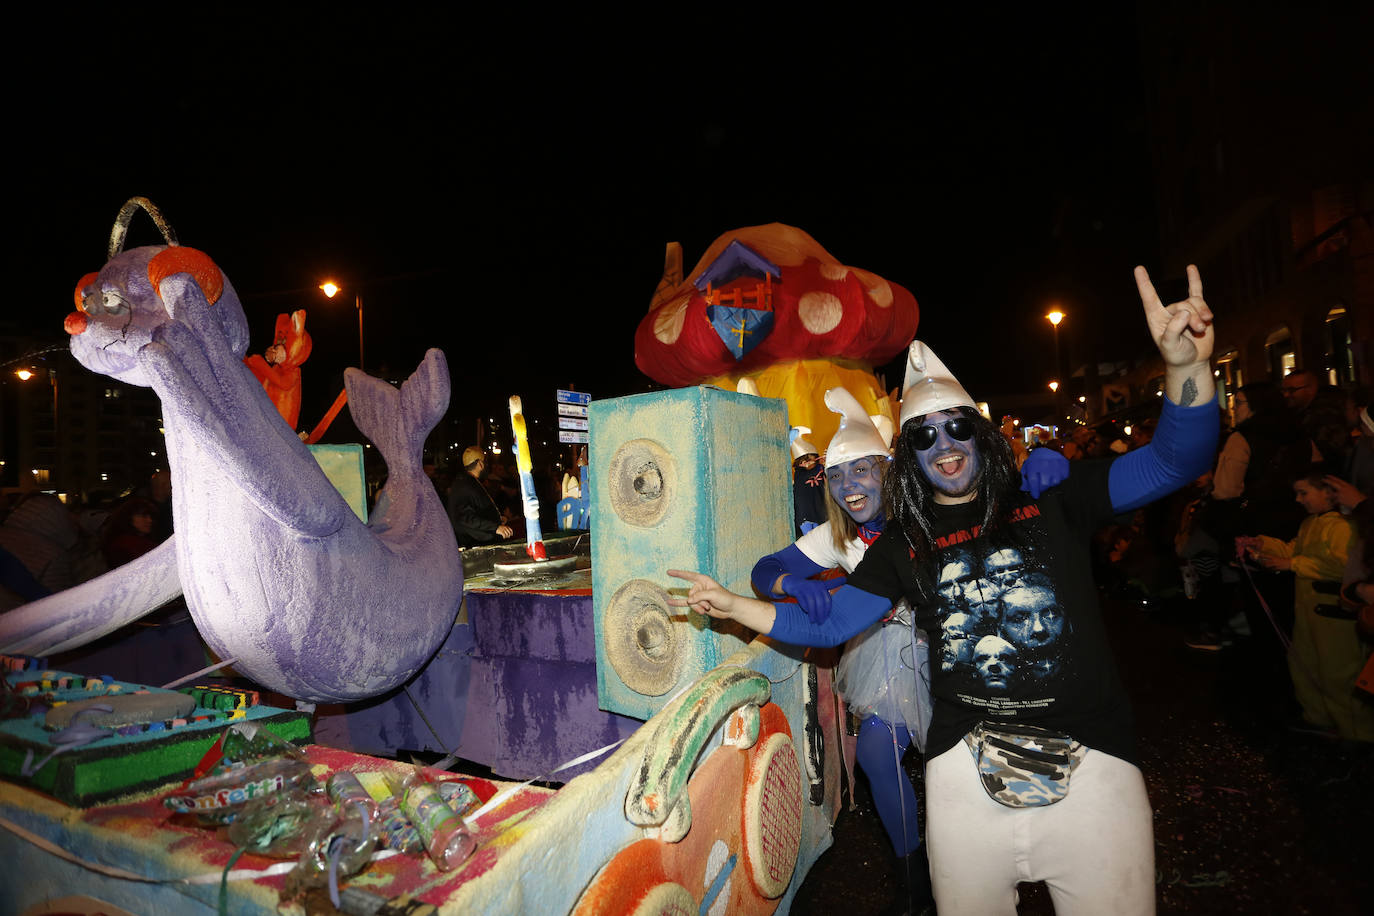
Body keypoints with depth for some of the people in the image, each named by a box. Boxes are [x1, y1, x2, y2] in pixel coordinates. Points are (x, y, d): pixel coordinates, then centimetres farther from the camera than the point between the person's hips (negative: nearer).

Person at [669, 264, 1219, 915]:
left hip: (1089, 762, 0)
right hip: (965, 768, 1)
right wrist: (731, 605, 0)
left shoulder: (1049, 501, 2)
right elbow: (826, 625, 9)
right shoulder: (902, 545, 6)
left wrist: (1185, 366, -24)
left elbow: (1176, 461, -5)